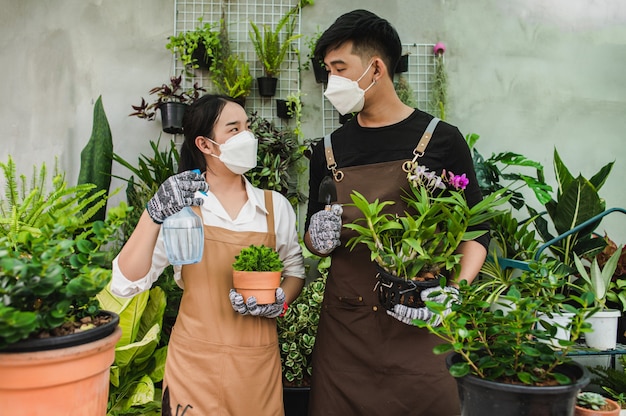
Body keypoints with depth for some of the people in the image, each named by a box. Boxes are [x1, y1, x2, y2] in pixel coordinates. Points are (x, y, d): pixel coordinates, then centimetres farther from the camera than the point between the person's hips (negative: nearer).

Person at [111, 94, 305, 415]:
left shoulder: (275, 205, 0)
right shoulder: (179, 205, -6)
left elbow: (295, 270, 11)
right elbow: (125, 284, -12)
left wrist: (279, 302, -10)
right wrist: (155, 214, -24)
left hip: (257, 364, 2)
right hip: (195, 362, -2)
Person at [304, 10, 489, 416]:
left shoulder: (440, 139, -3)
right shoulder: (328, 151, 6)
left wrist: (456, 293, -13)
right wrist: (319, 239, -7)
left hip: (417, 327, -2)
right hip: (343, 328, 3)